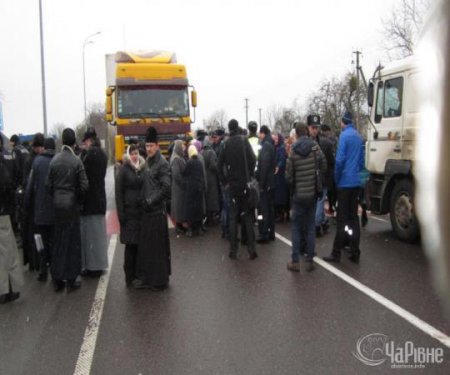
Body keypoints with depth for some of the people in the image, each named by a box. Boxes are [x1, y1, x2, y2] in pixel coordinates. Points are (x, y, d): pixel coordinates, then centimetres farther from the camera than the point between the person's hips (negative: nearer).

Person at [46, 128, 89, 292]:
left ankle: (57, 279, 20)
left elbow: (49, 184, 1)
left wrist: (55, 197, 15)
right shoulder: (76, 161, -12)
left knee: (58, 241, 12)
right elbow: (84, 185, -13)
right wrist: (79, 199, 5)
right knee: (72, 240, 5)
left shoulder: (54, 160, -1)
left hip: (57, 204, 4)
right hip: (71, 204, -4)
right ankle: (71, 280, 10)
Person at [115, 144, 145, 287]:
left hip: (141, 211, 4)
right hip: (129, 212, -4)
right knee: (131, 244, -1)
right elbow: (119, 192, -4)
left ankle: (138, 273, 16)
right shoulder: (124, 170, -1)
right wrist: (121, 213, -9)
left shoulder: (142, 169, 11)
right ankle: (129, 276, 8)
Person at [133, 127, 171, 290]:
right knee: (144, 244, 13)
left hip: (157, 211, -8)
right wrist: (143, 200, 9)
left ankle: (160, 280, 11)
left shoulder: (162, 163, -11)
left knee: (158, 245, 0)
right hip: (147, 210, 8)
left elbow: (166, 188, -17)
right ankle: (146, 277, 24)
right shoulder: (147, 162, 13)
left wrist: (150, 201, -14)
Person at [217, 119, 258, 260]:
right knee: (247, 216, 8)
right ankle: (251, 249, 5)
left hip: (232, 185, 1)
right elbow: (253, 159, -11)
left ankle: (233, 250, 8)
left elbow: (219, 165, -1)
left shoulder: (226, 144, 1)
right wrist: (250, 176, -1)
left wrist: (225, 182, 5)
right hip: (245, 184, -1)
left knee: (233, 217, 8)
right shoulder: (244, 141, -3)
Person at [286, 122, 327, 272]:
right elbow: (323, 167, -5)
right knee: (310, 227, 9)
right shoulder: (315, 147, -5)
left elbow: (288, 176, -7)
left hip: (299, 194, -2)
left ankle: (295, 261, 5)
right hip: (312, 193, 2)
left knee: (296, 227, 6)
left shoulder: (293, 152, -9)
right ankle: (309, 260, 11)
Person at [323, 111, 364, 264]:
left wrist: (336, 178, -3)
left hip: (345, 182, -6)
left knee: (342, 219, -3)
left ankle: (336, 253, 3)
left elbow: (339, 160, -15)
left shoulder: (344, 135, -9)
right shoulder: (359, 137, 11)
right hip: (356, 182, 6)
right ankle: (355, 253, 13)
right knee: (353, 217, 10)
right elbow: (361, 160, 15)